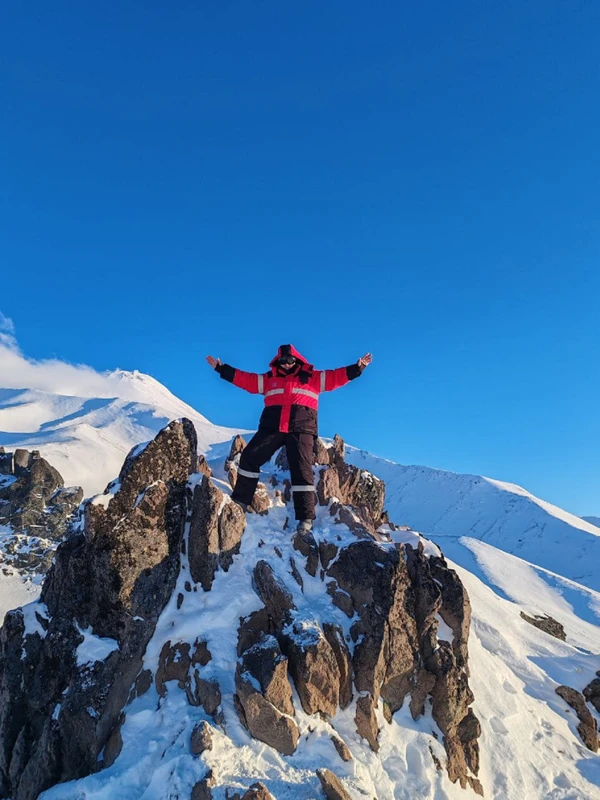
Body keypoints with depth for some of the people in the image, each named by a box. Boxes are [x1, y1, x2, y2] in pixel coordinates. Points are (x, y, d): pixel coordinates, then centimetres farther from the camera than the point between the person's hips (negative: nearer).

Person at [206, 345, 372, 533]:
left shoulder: (313, 377, 14)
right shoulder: (269, 378, 19)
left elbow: (336, 377, 9)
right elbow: (245, 379, 18)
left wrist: (358, 367, -2)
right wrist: (222, 368, 12)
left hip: (301, 430, -3)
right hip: (272, 427, 3)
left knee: (301, 470, -8)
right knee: (249, 457, -3)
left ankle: (305, 517, -7)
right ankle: (240, 500, 10)